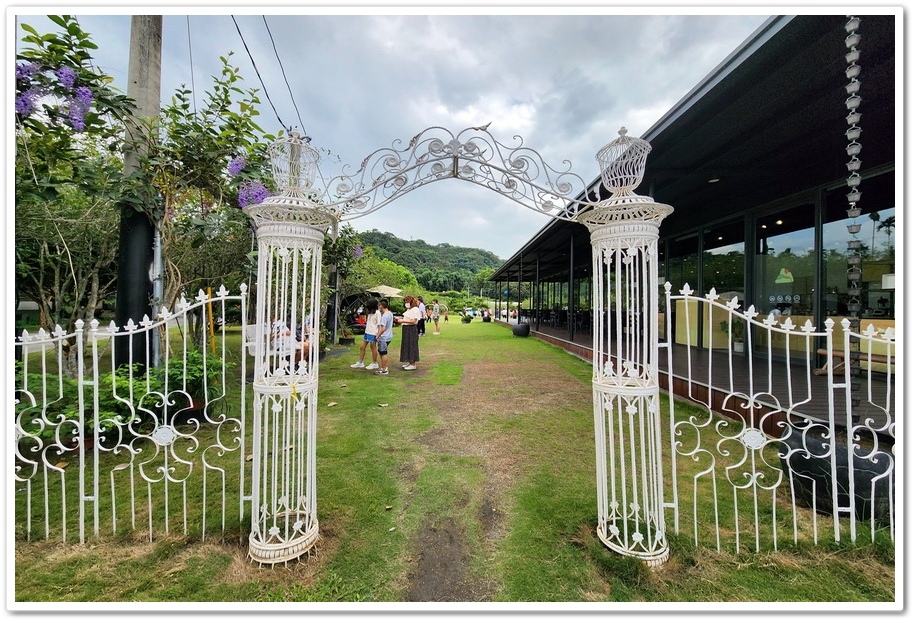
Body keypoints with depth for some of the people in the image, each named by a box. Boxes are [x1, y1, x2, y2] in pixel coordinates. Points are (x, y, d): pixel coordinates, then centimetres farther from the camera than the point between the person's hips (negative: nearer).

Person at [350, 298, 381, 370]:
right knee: (362, 347, 12)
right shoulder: (369, 312, 11)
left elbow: (379, 325, -17)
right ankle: (360, 363, 24)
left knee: (373, 348, 4)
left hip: (373, 334, -9)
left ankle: (375, 364, 18)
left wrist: (378, 335, -20)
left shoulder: (377, 313, -15)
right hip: (367, 332, 9)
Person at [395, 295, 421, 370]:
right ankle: (410, 362, 23)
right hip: (406, 330, 10)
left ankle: (413, 364, 4)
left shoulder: (415, 309, -14)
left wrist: (403, 321, -19)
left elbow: (413, 321, -21)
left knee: (411, 346, -4)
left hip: (411, 330, -10)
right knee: (407, 346, 14)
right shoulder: (409, 309, 16)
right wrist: (401, 319, 5)